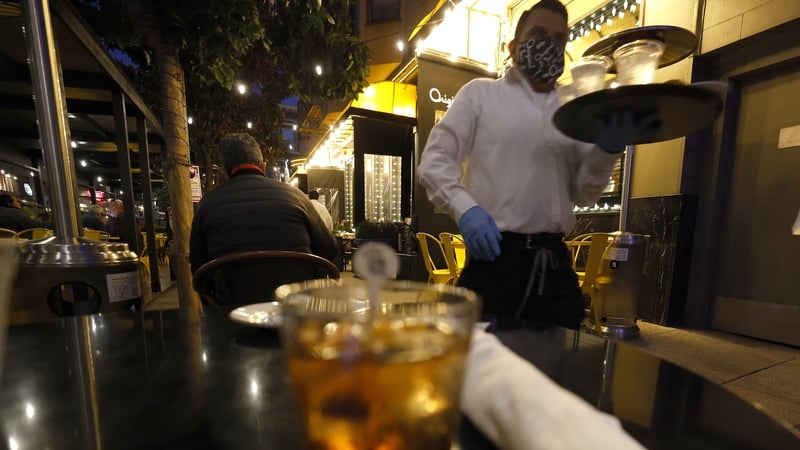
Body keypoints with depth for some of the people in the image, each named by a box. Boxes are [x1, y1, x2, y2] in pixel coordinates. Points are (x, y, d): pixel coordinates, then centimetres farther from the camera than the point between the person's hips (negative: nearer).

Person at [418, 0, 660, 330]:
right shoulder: (481, 93, 6)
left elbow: (584, 193, 13)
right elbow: (434, 160, -3)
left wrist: (609, 148, -6)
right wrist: (465, 208, -20)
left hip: (555, 264, 5)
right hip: (493, 257, -4)